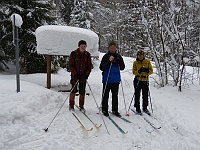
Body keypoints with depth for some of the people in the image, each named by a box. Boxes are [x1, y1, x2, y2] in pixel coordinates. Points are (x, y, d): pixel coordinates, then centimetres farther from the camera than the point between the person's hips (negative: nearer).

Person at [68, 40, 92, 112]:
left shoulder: (87, 55, 4)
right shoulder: (73, 54, -4)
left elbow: (89, 66, 6)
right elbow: (70, 65, -4)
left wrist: (87, 74, -7)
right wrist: (75, 74, -13)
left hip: (83, 77, 2)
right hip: (75, 76, -2)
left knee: (82, 92, 5)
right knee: (73, 90, -1)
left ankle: (81, 106, 19)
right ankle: (71, 106, 14)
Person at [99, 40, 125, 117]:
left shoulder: (118, 56, 8)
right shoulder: (106, 56, -4)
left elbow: (122, 67, 11)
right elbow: (101, 68, -11)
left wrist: (119, 62, -8)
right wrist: (109, 61, -21)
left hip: (116, 79, 4)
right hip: (107, 79, -4)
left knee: (115, 95, 11)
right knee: (105, 95, 4)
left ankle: (115, 110, 22)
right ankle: (104, 110, 15)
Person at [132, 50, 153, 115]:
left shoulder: (147, 62, 5)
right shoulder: (135, 62, 3)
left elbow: (151, 70, 1)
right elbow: (134, 71, -5)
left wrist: (147, 71, -21)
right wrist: (138, 72, -25)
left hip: (145, 81, 1)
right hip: (138, 81, -1)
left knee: (145, 95, 6)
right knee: (137, 95, 0)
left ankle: (145, 108, 21)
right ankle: (137, 108, 12)